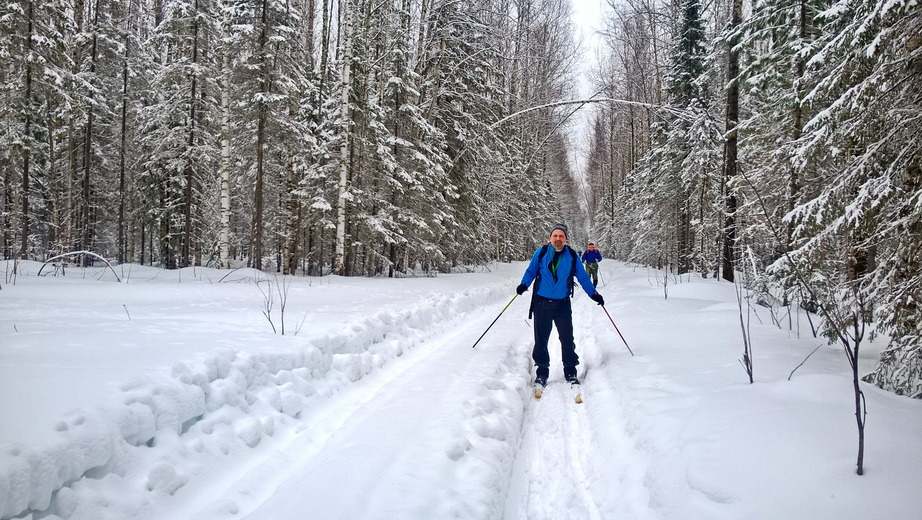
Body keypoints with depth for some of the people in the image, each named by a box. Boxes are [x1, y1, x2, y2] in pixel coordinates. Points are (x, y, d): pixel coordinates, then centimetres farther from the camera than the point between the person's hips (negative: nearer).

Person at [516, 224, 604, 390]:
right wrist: (524, 284, -15)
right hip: (542, 303, 0)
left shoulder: (572, 256, 1)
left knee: (567, 339, 3)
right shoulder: (541, 253, -3)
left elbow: (583, 277, 6)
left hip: (562, 304, 0)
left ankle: (570, 372, 18)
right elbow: (531, 271, 3)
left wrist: (594, 294, -2)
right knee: (541, 340, 6)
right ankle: (542, 373, 18)